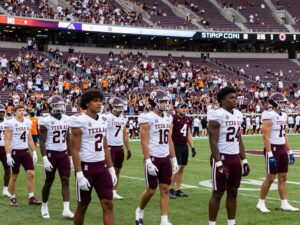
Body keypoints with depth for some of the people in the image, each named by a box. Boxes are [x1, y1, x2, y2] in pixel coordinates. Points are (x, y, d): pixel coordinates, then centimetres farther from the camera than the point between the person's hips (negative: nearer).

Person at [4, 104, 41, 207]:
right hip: (15, 152, -5)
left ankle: (31, 197, 3)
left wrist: (34, 152, 8)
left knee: (31, 173, -4)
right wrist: (8, 155, -17)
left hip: (25, 151, 5)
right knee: (14, 176, 5)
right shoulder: (10, 123, -9)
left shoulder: (27, 122, 6)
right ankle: (13, 198, 18)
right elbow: (7, 141, -11)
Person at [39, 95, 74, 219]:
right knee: (49, 182, 6)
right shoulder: (45, 121, -11)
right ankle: (44, 206, 25)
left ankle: (66, 209, -6)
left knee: (66, 180, -4)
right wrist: (45, 159, -19)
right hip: (51, 153, -5)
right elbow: (42, 142, -12)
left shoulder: (66, 119, 7)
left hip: (63, 154, 5)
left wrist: (70, 156, 13)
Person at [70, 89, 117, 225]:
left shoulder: (103, 120, 10)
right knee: (83, 205, 7)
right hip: (86, 166, -6)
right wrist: (79, 175, -19)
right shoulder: (80, 121, -11)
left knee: (108, 204, -1)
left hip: (101, 167, 6)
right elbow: (75, 150, -14)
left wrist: (111, 169, 13)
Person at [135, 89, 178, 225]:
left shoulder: (168, 118, 10)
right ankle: (140, 211, 28)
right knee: (151, 190, 1)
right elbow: (144, 141, -14)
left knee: (165, 189, 3)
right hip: (153, 158, -6)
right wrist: (148, 161, -20)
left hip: (165, 158, 6)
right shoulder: (147, 118, -11)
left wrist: (174, 159, 12)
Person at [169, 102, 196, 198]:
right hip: (176, 145, -7)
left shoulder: (188, 119, 13)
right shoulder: (173, 118, -9)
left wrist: (193, 147, 17)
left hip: (184, 146, 7)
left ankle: (177, 190, 15)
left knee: (182, 168, 8)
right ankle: (171, 189, 0)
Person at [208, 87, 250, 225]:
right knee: (218, 193, -1)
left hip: (235, 157, 7)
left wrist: (244, 161, 13)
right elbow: (213, 142, -15)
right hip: (222, 157, -7)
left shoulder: (238, 115, 11)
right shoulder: (217, 115, -12)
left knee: (233, 192, 10)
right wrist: (219, 163, -21)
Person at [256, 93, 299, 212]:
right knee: (270, 177, -4)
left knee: (283, 177, 9)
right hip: (273, 148, -8)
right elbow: (266, 136, -19)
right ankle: (261, 203, 7)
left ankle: (284, 204, 13)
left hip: (282, 149, 8)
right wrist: (269, 154, -24)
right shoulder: (269, 115, -14)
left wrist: (289, 152, 15)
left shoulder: (283, 116, 12)